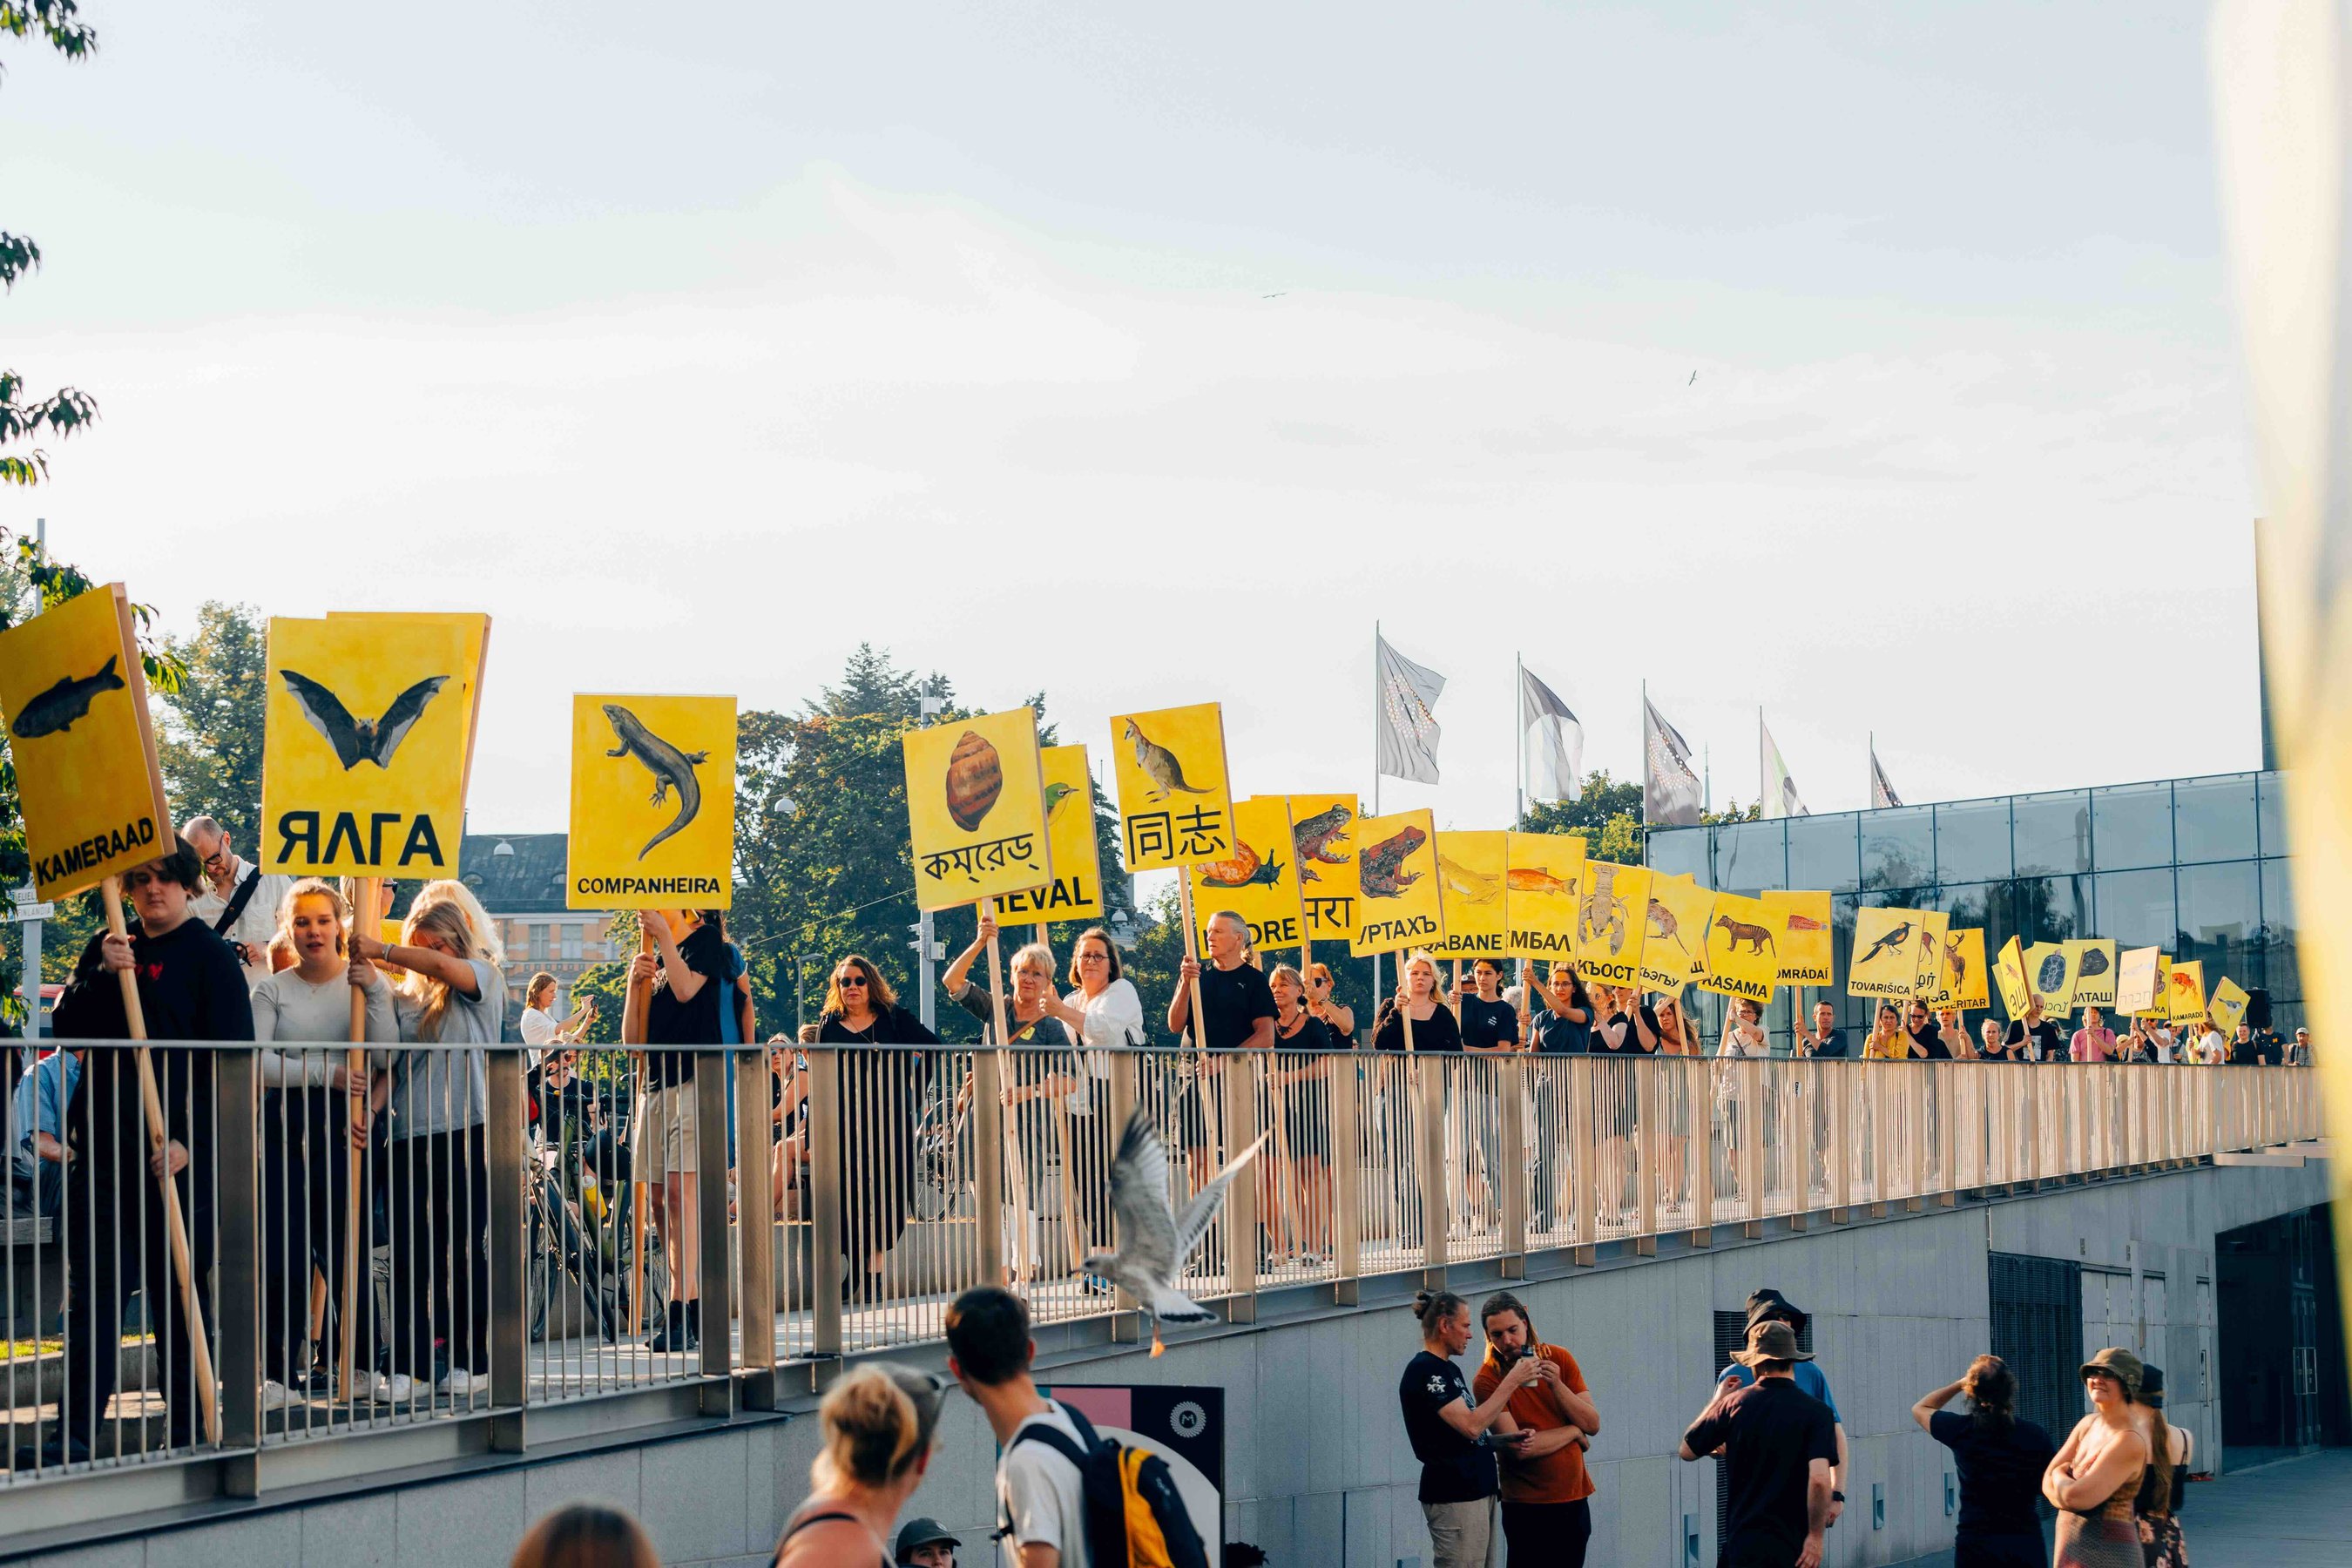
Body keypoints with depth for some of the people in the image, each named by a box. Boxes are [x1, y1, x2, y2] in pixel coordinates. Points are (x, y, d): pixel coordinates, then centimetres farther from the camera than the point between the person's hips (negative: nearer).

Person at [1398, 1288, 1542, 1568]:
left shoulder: (1449, 1369, 18)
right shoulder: (1424, 1371, -12)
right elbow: (1471, 1425, -21)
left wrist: (1506, 1444, 5)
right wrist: (1513, 1381, -16)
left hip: (1477, 1491, 10)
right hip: (1454, 1499, -10)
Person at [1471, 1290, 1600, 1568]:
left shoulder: (1559, 1359, 1)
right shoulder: (1488, 1380, -13)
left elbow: (1593, 1424, -3)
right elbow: (1519, 1448, -20)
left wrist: (1556, 1385, -17)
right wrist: (1573, 1431, -8)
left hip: (1575, 1496, 4)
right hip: (1528, 1504, -4)